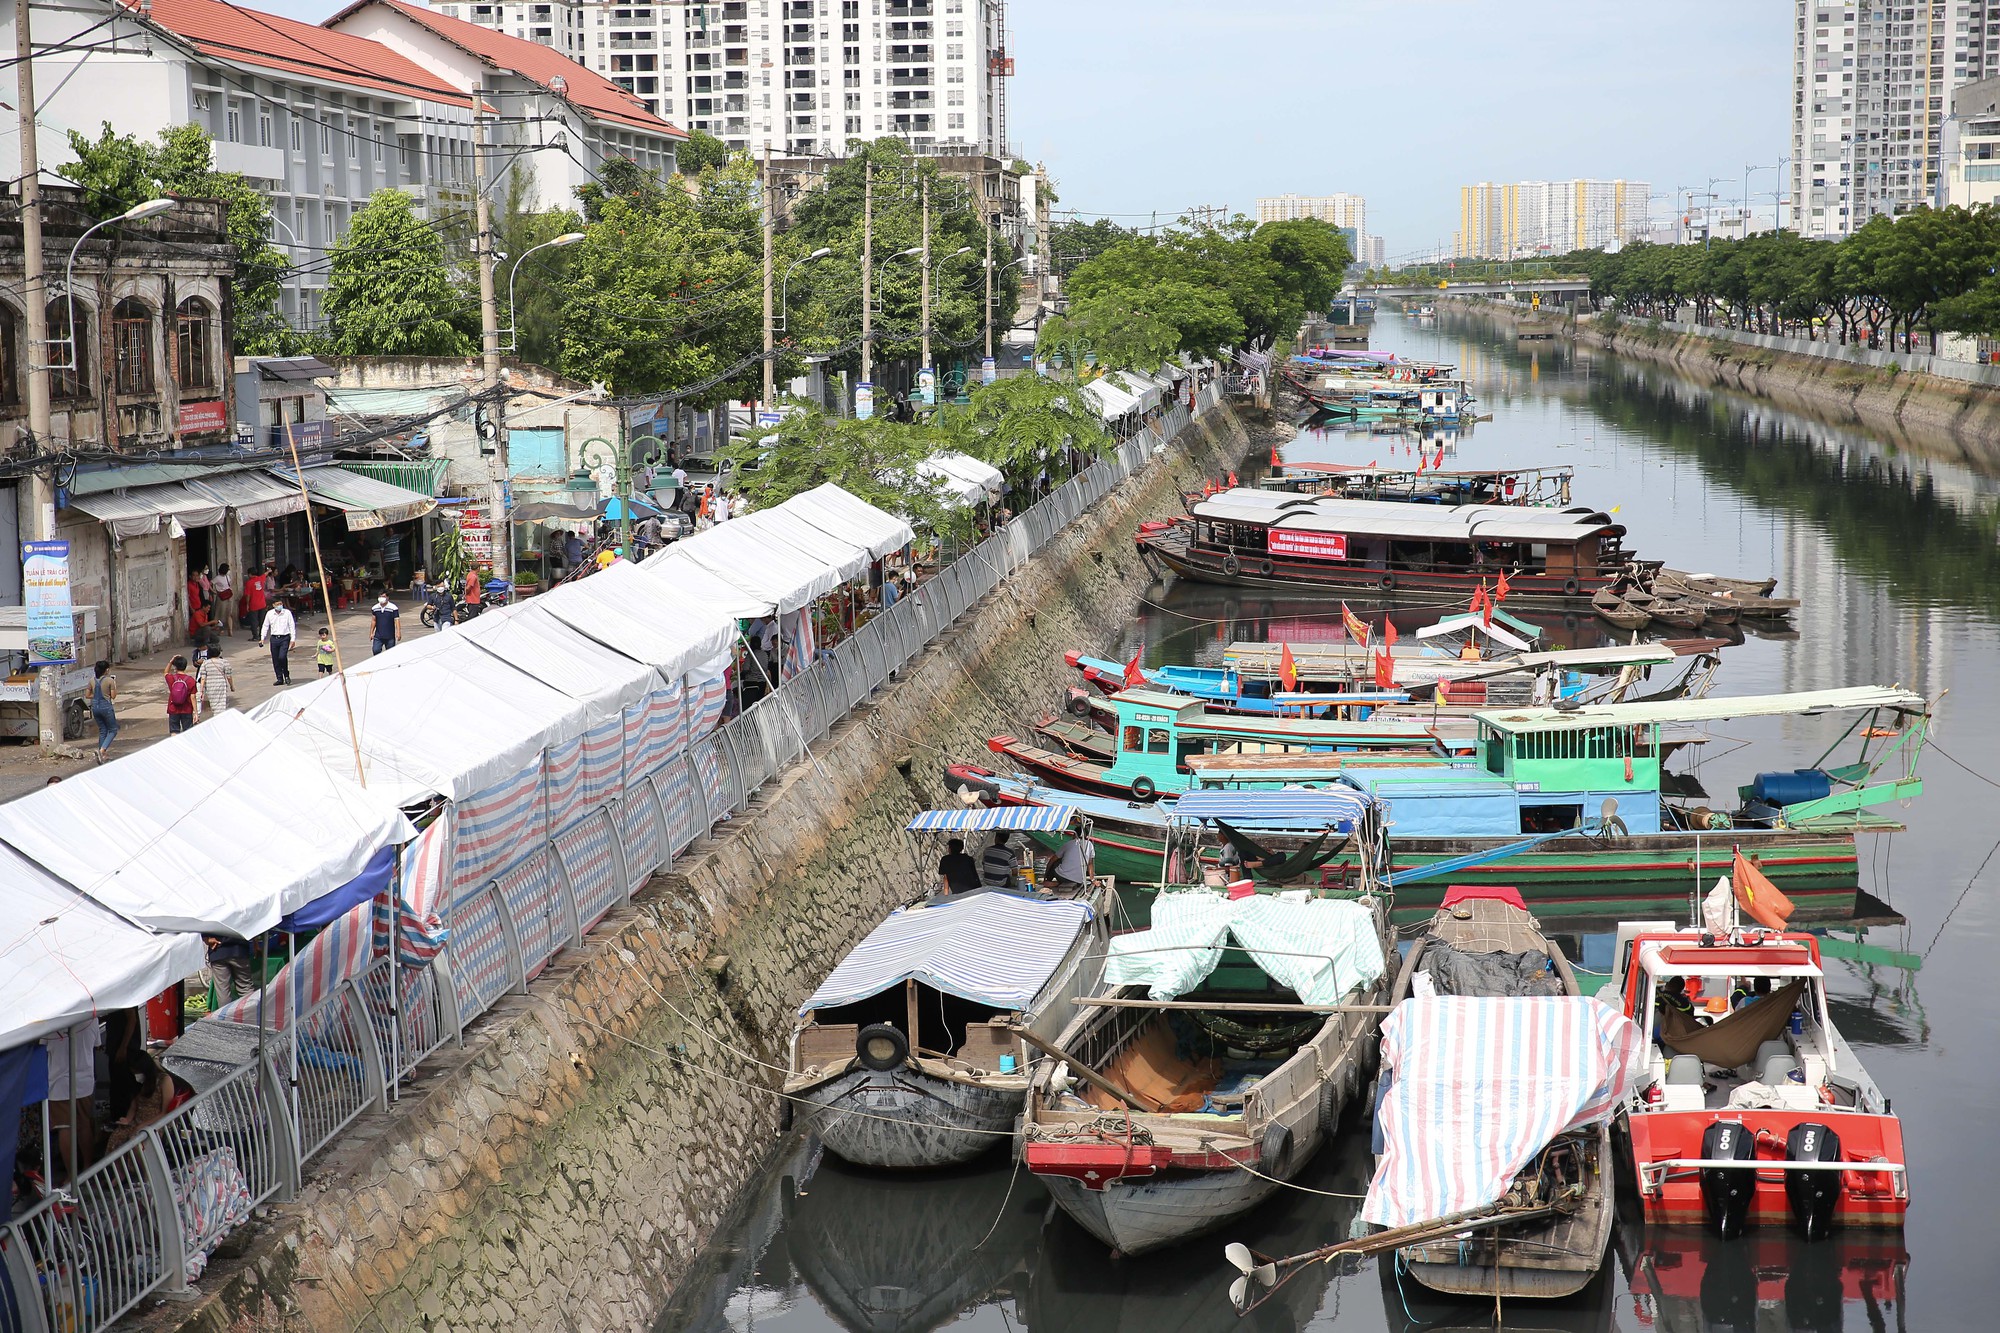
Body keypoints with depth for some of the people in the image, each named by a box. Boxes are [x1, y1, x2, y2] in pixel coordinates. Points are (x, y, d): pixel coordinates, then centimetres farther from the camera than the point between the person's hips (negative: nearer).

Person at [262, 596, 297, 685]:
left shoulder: (287, 613, -1)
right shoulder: (269, 614, 6)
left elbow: (292, 626, 1)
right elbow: (265, 626, 14)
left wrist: (292, 639, -4)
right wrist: (262, 638, 7)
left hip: (284, 638, -3)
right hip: (274, 638, 3)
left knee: (282, 657, -17)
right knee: (275, 660, 4)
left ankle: (286, 675, 3)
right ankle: (279, 678, 14)